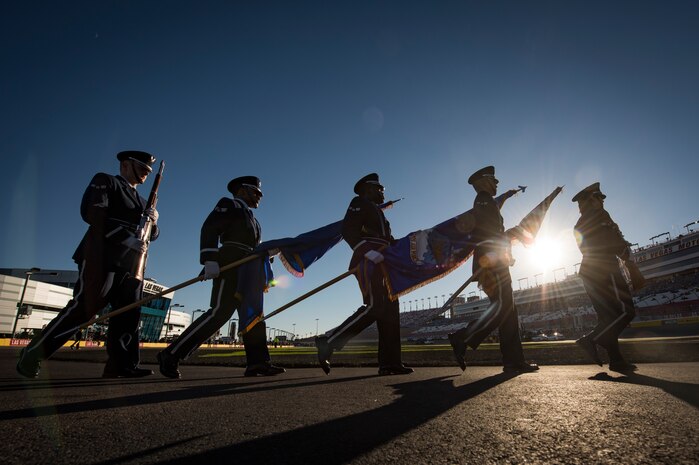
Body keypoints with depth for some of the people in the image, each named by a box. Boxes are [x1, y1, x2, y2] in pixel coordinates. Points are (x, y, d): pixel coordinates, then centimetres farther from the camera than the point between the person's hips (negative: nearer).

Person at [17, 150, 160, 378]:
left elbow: (152, 235, 21)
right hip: (101, 256, -7)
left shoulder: (140, 201, 26)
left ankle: (122, 365, -2)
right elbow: (91, 213, -10)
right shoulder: (104, 181, 7)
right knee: (83, 308, -10)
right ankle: (32, 353, 7)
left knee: (129, 312, -3)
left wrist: (153, 222, -3)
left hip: (129, 263, 7)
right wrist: (128, 239, -17)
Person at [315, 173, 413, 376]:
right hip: (368, 263, -10)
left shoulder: (377, 211, 32)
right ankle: (328, 342, -14)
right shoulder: (359, 203, 4)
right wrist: (369, 252, -26)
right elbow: (348, 230, -14)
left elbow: (387, 240, 24)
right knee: (374, 307, -20)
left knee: (389, 309, 2)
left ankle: (390, 362, 2)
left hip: (380, 266, 10)